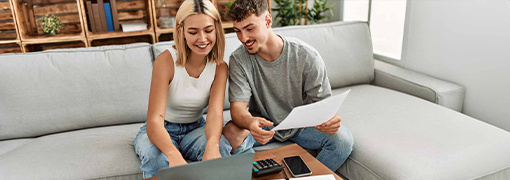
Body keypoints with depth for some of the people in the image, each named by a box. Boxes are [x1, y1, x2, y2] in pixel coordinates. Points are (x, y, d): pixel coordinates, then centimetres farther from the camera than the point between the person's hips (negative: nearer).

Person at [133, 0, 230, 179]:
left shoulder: (220, 67, -11)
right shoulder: (166, 61, -22)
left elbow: (215, 113, -24)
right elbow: (154, 121, -30)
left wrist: (212, 144, -49)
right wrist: (174, 155, -52)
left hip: (195, 129, 2)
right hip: (160, 131, -2)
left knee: (221, 148, -30)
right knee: (156, 157, -36)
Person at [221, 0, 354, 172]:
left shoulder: (307, 56, -17)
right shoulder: (238, 59, -14)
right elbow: (238, 106, -21)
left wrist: (329, 118, -37)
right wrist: (250, 123, -46)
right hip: (262, 124, 0)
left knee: (343, 139, -24)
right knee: (229, 134, -30)